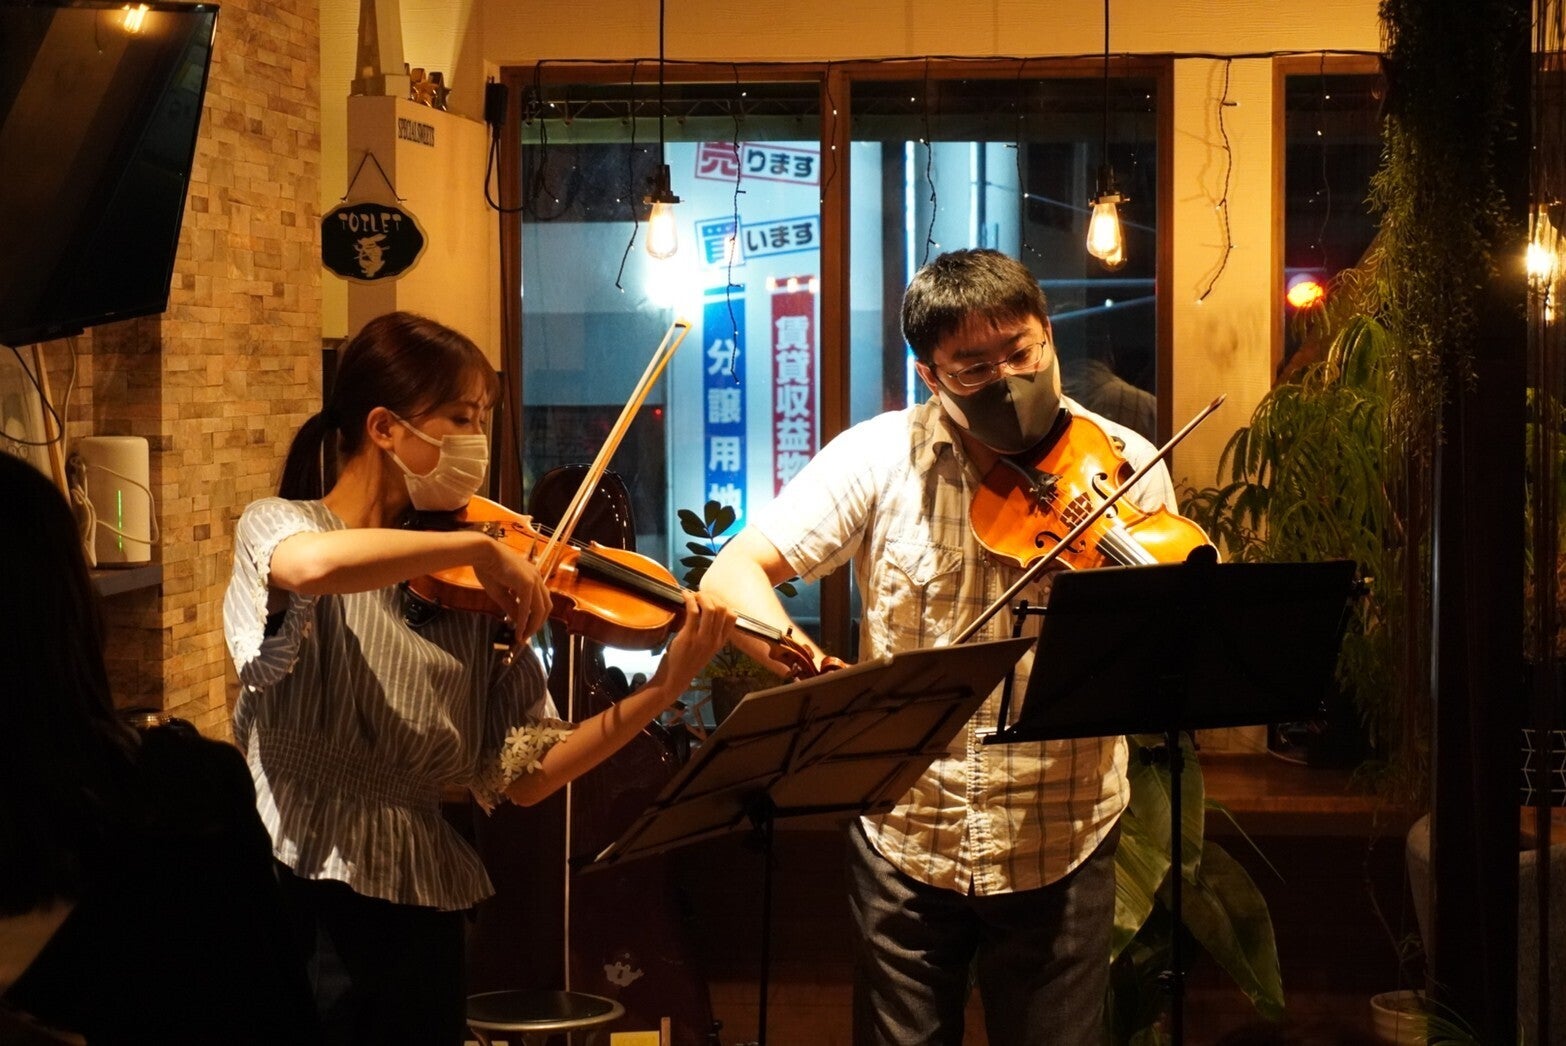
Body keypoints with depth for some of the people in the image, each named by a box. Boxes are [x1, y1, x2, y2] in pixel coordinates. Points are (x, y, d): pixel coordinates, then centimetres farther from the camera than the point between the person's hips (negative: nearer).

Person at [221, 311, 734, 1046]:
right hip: (295, 900, -4)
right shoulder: (278, 525, -5)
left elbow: (524, 775, 1)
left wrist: (664, 689, -9)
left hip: (419, 911, 4)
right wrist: (479, 547, -25)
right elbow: (310, 566, -32)